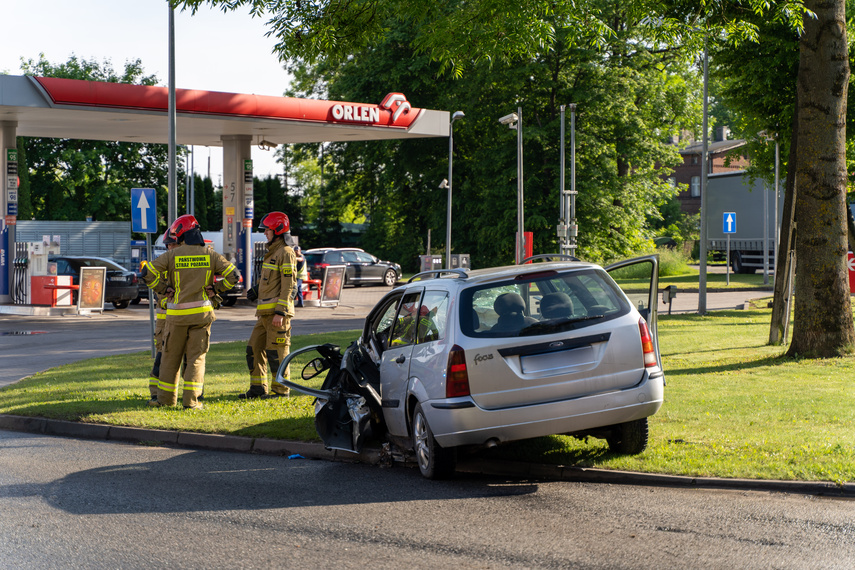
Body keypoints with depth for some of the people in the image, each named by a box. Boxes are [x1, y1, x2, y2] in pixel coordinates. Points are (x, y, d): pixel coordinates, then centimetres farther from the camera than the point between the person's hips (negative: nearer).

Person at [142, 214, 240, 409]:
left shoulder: (173, 255, -4)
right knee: (196, 357, 5)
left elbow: (148, 273, -9)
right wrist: (216, 289, 8)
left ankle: (166, 397, 17)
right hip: (201, 313, 1)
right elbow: (234, 275, -1)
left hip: (177, 313, -1)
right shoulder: (210, 255, 0)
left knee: (171, 356, 11)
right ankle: (190, 400, -2)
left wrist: (164, 289, 1)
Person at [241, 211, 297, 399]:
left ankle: (281, 389, 3)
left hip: (277, 310, -10)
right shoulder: (271, 253, 20)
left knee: (276, 351, -5)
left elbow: (288, 285, -16)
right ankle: (258, 388, 15)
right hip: (265, 311, 10)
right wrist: (257, 290, 13)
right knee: (254, 348, 10)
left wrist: (280, 312, -21)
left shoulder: (286, 253, -11)